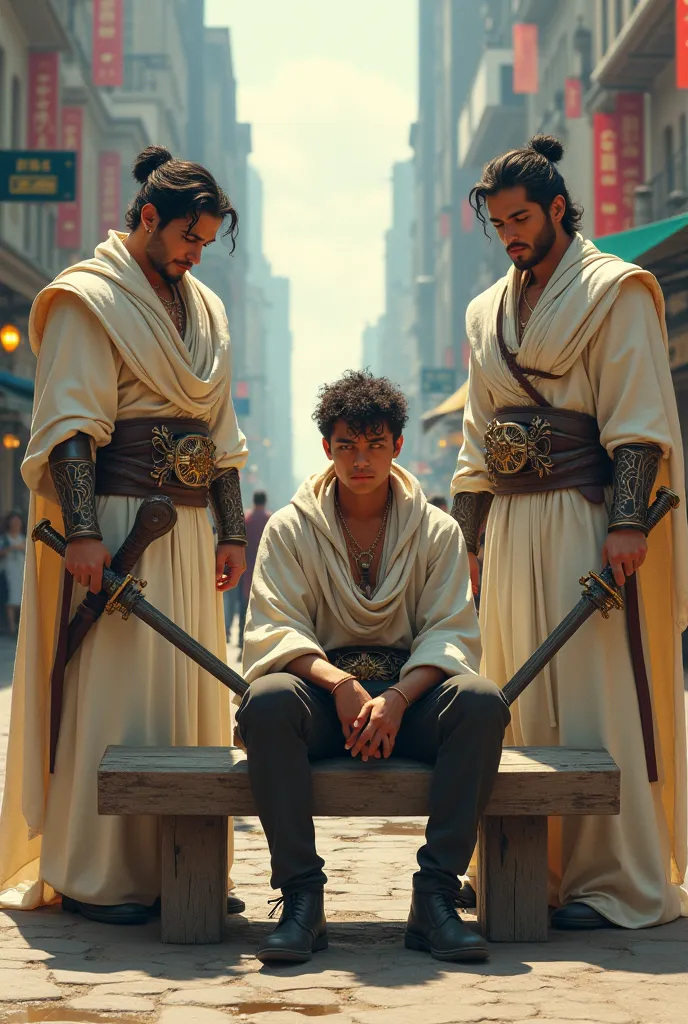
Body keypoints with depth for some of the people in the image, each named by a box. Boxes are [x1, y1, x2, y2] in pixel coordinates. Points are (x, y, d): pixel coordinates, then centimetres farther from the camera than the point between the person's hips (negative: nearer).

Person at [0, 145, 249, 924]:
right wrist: (81, 532, -22)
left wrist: (231, 530, 13)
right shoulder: (87, 299, -4)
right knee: (108, 690, -6)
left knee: (187, 689, 7)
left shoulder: (204, 310, 18)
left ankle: (174, 864, 15)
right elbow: (69, 427, -13)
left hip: (186, 530, 7)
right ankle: (93, 877, 2)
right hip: (113, 523, -7)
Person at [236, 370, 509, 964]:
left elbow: (451, 632, -1)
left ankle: (436, 896, -29)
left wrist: (397, 698, -21)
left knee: (482, 701, -31)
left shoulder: (437, 530, 9)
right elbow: (275, 631, -4)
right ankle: (302, 899, -32)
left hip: (410, 694, 1)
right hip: (322, 694, -1)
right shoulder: (291, 528, 6)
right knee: (267, 699, -35)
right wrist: (338, 682, -24)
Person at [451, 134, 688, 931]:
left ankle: (618, 884, -2)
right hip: (513, 527, 7)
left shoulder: (615, 291, 0)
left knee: (601, 693, -7)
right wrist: (467, 536, 14)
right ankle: (537, 873, 14)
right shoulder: (487, 312, 20)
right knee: (521, 702, 6)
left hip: (589, 520, -6)